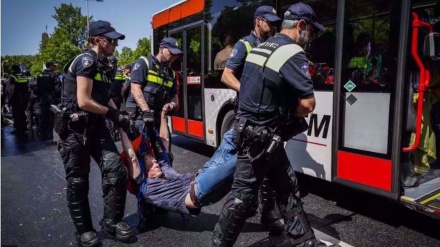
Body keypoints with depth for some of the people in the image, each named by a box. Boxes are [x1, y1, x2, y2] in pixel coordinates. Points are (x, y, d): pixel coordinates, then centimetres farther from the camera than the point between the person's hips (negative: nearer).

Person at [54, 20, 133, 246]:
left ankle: (112, 221, 11)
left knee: (116, 170, -3)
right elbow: (84, 101, -21)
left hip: (95, 126, 8)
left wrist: (118, 113, 4)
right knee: (78, 181, 4)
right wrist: (113, 113, -8)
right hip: (74, 128, -8)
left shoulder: (102, 65, 14)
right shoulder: (86, 60, -14)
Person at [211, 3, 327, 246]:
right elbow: (308, 104, -20)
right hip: (261, 136, -10)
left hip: (251, 128, 10)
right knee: (243, 194, 3)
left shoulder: (260, 48, 12)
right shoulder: (293, 53, -15)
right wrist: (289, 115, 0)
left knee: (287, 186, 16)